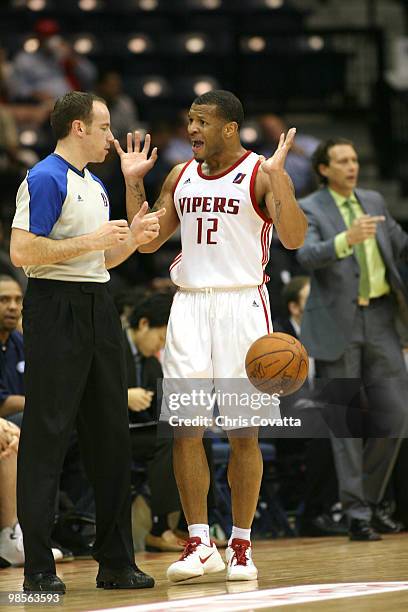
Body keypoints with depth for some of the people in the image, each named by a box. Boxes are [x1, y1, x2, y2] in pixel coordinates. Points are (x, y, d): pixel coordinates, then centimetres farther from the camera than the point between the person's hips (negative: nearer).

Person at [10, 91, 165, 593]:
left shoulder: (95, 185, 18)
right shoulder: (45, 179, -10)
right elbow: (22, 252, -20)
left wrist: (132, 237, 9)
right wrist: (94, 240, -17)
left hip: (98, 308, 9)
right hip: (56, 309, -9)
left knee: (109, 436, 9)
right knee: (46, 437, -6)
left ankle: (116, 563, 15)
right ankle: (38, 569, -3)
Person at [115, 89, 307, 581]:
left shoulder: (262, 174, -4)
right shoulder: (181, 176, 12)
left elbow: (293, 238, -16)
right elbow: (147, 241, 16)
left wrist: (279, 176, -24)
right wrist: (134, 181, 9)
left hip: (241, 304, -5)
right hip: (189, 305, 5)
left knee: (243, 431, 0)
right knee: (185, 427, -2)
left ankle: (241, 546, 9)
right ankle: (199, 545, 3)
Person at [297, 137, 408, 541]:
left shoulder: (372, 201, 12)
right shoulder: (309, 210, -5)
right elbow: (308, 257, -23)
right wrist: (347, 239, -40)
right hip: (336, 324, -5)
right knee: (345, 422, -1)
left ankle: (370, 499, 19)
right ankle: (356, 513, 3)